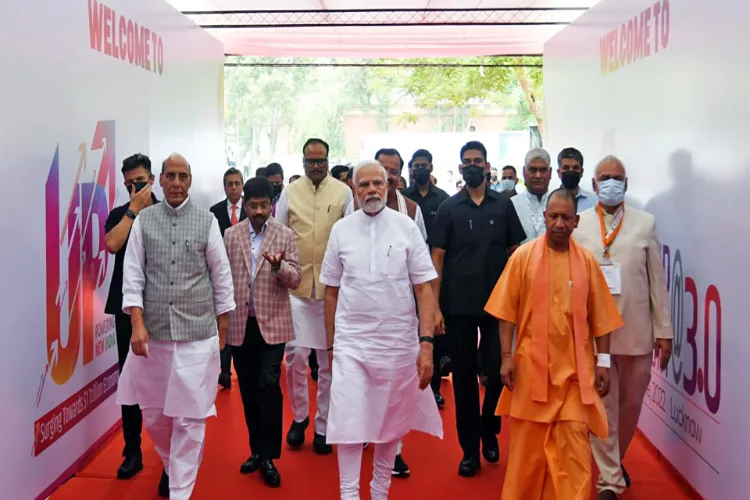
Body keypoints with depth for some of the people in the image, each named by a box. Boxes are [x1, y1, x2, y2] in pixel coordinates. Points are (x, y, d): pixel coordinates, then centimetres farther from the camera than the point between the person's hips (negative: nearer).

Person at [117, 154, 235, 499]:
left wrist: (222, 328, 6)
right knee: (153, 412, 13)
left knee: (190, 417, -1)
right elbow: (133, 274, 0)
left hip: (197, 333, -2)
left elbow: (221, 276, 5)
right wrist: (137, 323, -9)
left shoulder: (207, 221, 0)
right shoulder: (143, 220, 3)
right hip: (153, 331, 2)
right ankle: (171, 465, 41)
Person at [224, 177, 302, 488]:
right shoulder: (231, 235, 6)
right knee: (248, 390, 9)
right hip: (240, 325, 3)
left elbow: (296, 279, -4)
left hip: (272, 324, -2)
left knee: (268, 386, -10)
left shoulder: (285, 235, 0)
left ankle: (268, 456, 0)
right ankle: (256, 450, 23)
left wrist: (279, 266, -24)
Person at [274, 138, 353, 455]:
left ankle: (323, 425, 21)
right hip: (295, 286, 1)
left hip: (333, 287, -1)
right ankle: (299, 416, 23)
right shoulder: (289, 193, 4)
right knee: (295, 355, 1)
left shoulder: (344, 193, 0)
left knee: (329, 360, 7)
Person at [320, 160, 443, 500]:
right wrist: (331, 344, 9)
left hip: (398, 341, 0)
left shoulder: (405, 227, -3)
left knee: (392, 421, 12)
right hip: (351, 341, 0)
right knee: (349, 421, -6)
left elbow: (424, 289, -4)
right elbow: (331, 291, 7)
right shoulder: (341, 230, 0)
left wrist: (426, 344, -10)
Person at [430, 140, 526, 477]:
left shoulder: (503, 205, 5)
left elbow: (515, 252, 8)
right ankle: (470, 448, 17)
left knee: (498, 372, -1)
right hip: (458, 306, 0)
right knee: (464, 376, 6)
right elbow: (437, 257, 1)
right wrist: (435, 306, -6)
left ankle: (489, 431, 25)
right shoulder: (448, 208, 3)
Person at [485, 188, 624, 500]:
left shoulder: (587, 261, 3)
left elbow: (599, 316, 5)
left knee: (574, 444, 0)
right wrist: (507, 356, -7)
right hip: (532, 365, -1)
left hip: (575, 369, 1)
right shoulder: (523, 256, -2)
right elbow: (507, 311, -2)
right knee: (527, 442, 11)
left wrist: (603, 361, 1)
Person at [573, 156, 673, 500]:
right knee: (602, 406, 4)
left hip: (636, 331, 2)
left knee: (631, 403, 14)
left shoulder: (645, 223, 4)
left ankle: (616, 460, 39)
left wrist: (664, 330, 2)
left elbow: (657, 280, 3)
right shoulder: (577, 224, 1)